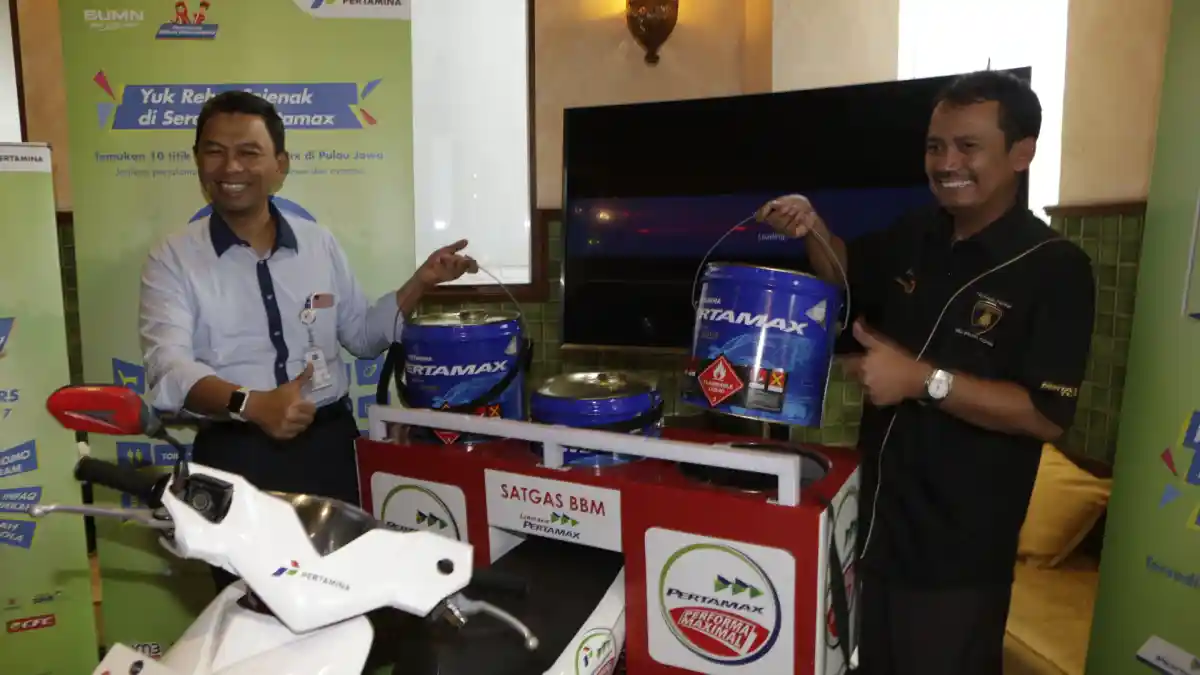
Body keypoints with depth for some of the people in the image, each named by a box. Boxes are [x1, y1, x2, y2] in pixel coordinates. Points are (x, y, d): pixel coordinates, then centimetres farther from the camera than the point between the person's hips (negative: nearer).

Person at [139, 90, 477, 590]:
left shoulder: (319, 243, 7)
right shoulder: (173, 259, -3)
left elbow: (362, 335, 15)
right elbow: (168, 369, -15)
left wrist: (421, 281, 2)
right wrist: (250, 403, -33)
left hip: (327, 445, 3)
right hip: (235, 456, -2)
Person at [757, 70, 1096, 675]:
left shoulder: (1054, 268, -15)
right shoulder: (915, 237, 1)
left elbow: (1047, 416, -19)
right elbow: (845, 276, 19)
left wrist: (925, 380, -27)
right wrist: (813, 228, -1)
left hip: (958, 551, -6)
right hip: (878, 522, 6)